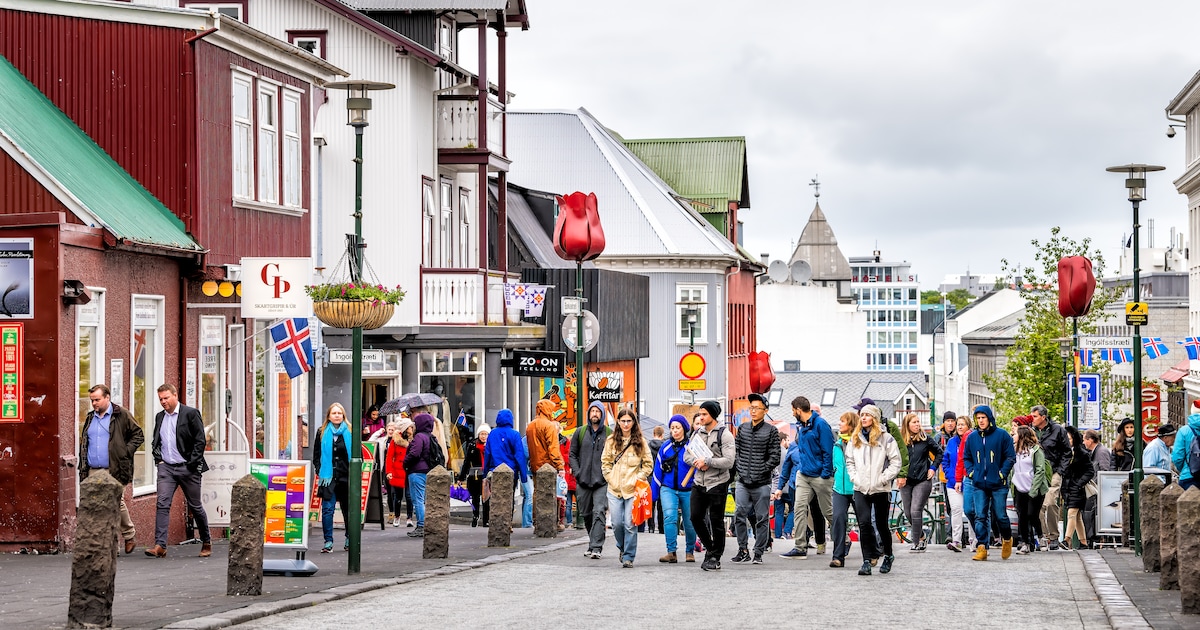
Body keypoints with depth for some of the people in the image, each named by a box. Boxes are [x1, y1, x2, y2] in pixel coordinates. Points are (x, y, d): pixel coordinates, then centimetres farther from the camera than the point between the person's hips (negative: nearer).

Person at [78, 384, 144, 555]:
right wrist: (82, 467, 14)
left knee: (117, 503, -6)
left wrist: (126, 451, -10)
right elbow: (83, 443, 24)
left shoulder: (121, 415, 0)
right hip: (93, 471, 5)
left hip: (115, 471, -5)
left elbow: (138, 435, 2)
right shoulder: (90, 418, 18)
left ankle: (130, 536, 16)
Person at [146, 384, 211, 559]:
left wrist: (192, 463, -13)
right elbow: (155, 441, 23)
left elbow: (200, 440, -8)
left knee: (195, 506, 6)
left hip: (187, 467, -4)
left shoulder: (191, 413, -5)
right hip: (166, 467, 4)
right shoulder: (159, 417, 12)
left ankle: (206, 542, 23)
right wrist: (158, 458, 7)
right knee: (162, 504, -11)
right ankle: (160, 546, -17)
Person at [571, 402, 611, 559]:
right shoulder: (580, 432, 9)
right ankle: (595, 543, 26)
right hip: (583, 481, 3)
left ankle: (596, 547, -18)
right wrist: (577, 472, -1)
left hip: (602, 482, -3)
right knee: (586, 514, 10)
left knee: (599, 513, -14)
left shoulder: (609, 434, 3)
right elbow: (572, 454, 12)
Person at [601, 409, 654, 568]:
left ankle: (628, 556, 1)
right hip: (615, 489, 2)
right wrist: (610, 478, 2)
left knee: (630, 524, -7)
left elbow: (649, 464, 6)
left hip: (633, 489, -2)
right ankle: (622, 548, 27)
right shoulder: (611, 441, 8)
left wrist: (638, 479, -4)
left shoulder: (640, 442, 3)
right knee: (617, 524, 0)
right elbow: (605, 462, 13)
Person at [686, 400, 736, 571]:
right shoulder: (698, 433, 12)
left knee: (716, 521, 0)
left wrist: (707, 462, -18)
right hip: (699, 483, 6)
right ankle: (710, 548, 23)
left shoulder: (724, 435, -7)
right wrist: (697, 462, -11)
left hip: (717, 484, -6)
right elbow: (687, 455, 10)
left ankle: (715, 557, 11)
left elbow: (729, 461, -15)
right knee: (696, 517, 3)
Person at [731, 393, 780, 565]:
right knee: (739, 516, -3)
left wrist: (759, 473, -9)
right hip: (742, 483, 3)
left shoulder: (771, 431, -1)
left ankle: (758, 553, 7)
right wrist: (739, 468, 1)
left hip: (761, 484, -3)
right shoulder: (742, 428, 11)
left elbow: (774, 458, -5)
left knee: (762, 519, 2)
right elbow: (735, 451, 15)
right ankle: (743, 550, 7)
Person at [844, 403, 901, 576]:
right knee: (864, 524, -11)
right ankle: (867, 561, -11)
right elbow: (849, 461, 17)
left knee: (882, 525, 9)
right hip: (861, 489, 2)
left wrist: (882, 479, -12)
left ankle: (888, 556, 31)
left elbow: (895, 463, -5)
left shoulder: (886, 438, -4)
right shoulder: (855, 439, 9)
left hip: (881, 489, -2)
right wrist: (854, 477, 2)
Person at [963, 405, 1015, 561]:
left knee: (1000, 516, 3)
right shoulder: (972, 437, 8)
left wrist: (1003, 473, -10)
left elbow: (1010, 457, 0)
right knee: (980, 517, -4)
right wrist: (970, 472, 4)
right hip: (978, 485, 3)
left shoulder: (1002, 435, -2)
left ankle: (1007, 539, 30)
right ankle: (981, 548, -4)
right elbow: (966, 457, 20)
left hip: (998, 484, -3)